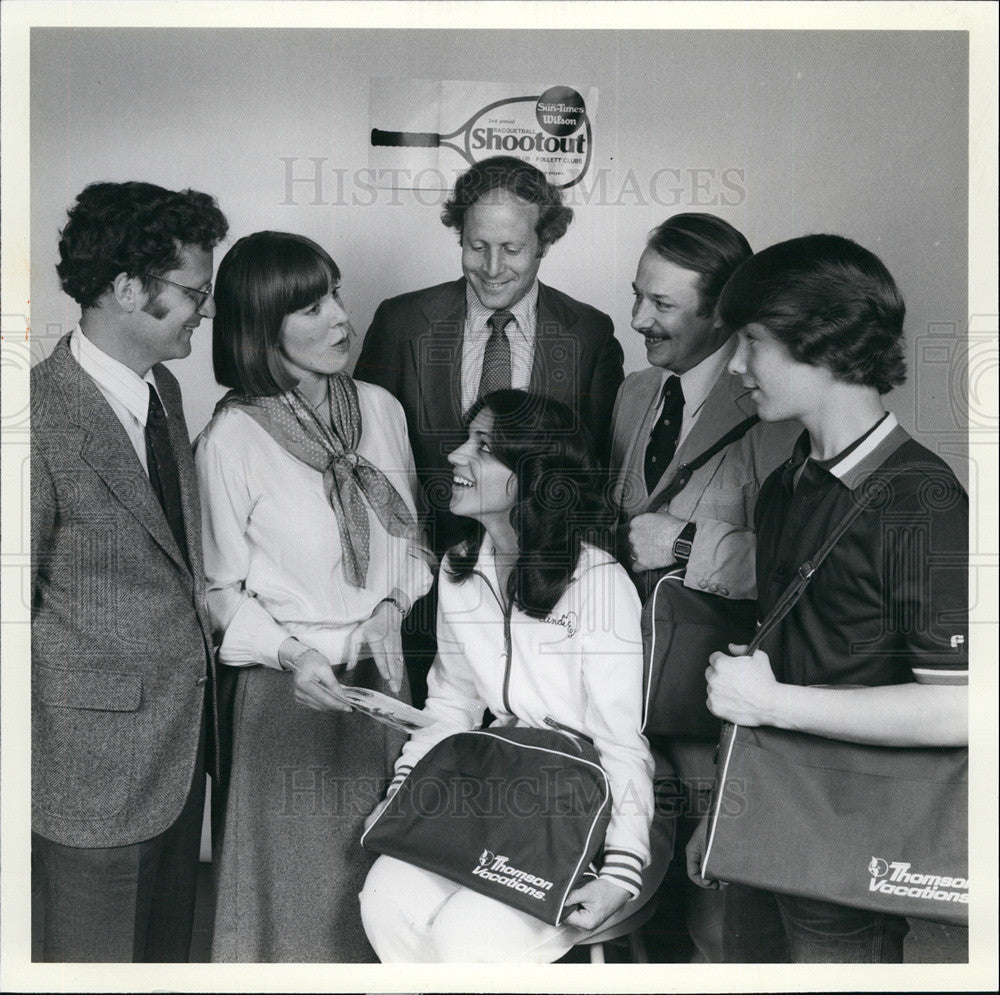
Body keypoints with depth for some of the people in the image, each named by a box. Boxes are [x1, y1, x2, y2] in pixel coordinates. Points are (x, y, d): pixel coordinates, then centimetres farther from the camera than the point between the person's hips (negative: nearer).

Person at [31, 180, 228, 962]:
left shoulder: (163, 388, 5)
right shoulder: (42, 419, -22)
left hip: (184, 734, 8)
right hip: (97, 760, -7)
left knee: (169, 946, 24)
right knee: (98, 955, 13)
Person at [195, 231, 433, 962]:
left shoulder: (379, 409, -1)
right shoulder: (230, 440, -14)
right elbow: (222, 590, -7)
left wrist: (391, 608, -5)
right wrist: (290, 654, -20)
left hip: (382, 673, 4)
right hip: (290, 684, -4)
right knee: (299, 869, 11)